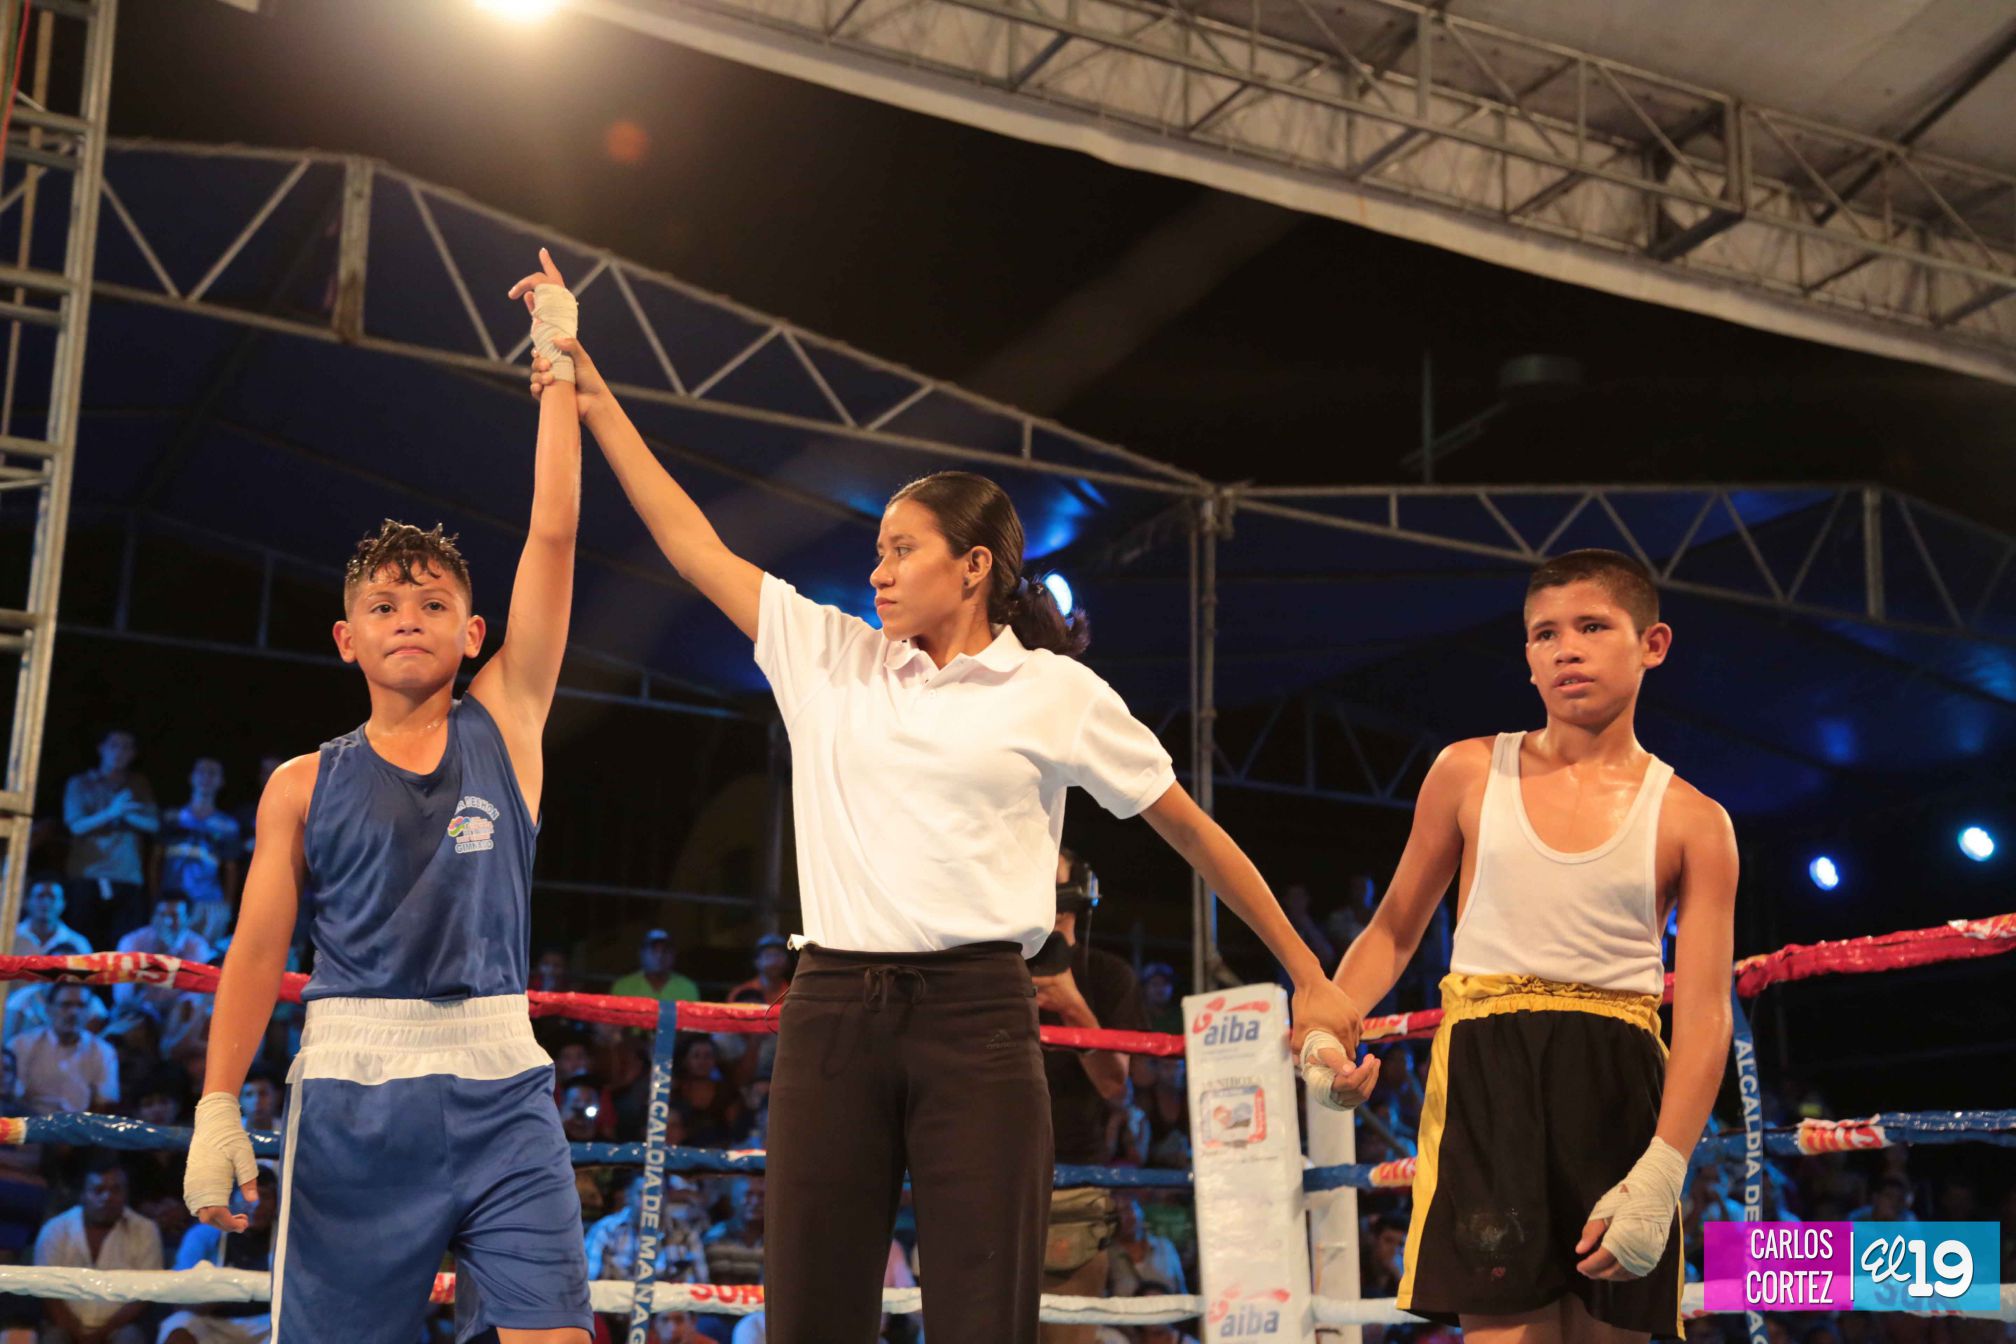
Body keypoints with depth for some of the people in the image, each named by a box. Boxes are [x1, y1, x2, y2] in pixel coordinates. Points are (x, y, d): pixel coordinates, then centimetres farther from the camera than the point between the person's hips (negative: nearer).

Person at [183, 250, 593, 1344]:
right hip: (349, 1091, 0)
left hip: (497, 1088, 0)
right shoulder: (304, 786, 8)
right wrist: (217, 1106, -3)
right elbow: (258, 948, 6)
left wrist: (559, 360, 4)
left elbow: (553, 533, 4)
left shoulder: (504, 723, 8)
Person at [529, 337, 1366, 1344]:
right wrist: (594, 400, 14)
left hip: (976, 1014, -3)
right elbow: (695, 544, 16)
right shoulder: (829, 658, 14)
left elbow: (1194, 833, 10)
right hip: (833, 1007, 3)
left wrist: (1310, 978, 11)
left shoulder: (1056, 692, 5)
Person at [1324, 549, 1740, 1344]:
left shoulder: (1692, 823, 4)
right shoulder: (1469, 774, 8)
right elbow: (1394, 930, 14)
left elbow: (1705, 1014, -3)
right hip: (1485, 1072, -1)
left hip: (1618, 1086, 1)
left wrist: (1660, 1173, -16)